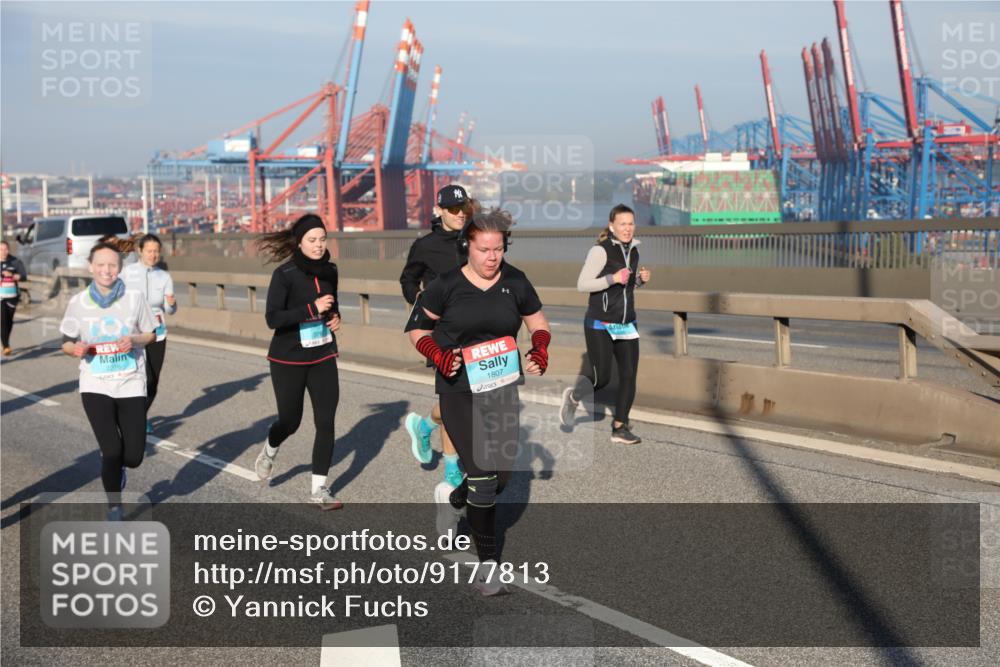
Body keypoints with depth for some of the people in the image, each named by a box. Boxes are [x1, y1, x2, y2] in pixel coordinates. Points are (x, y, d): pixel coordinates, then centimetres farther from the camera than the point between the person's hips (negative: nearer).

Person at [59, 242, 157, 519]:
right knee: (111, 451, -10)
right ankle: (114, 508, 16)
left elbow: (150, 334, 7)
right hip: (95, 386, 0)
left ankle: (117, 466, 39)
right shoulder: (78, 302, -3)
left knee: (133, 457, -1)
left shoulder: (135, 298, -4)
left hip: (131, 385, 1)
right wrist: (75, 348, -17)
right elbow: (67, 343, 6)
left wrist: (133, 340, -14)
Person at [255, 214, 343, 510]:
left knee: (326, 422, -3)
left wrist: (336, 316, 0)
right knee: (290, 421, 9)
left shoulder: (329, 270, 2)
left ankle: (319, 488, 8)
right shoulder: (284, 274, -15)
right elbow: (272, 318, -22)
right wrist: (312, 309, -29)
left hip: (323, 357, 4)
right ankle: (269, 452, 44)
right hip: (289, 360, -4)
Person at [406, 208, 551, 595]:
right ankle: (487, 560, 7)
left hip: (503, 388, 4)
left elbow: (539, 325, 13)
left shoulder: (515, 282, 1)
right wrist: (439, 356, -16)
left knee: (502, 472, 11)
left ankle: (460, 498, 44)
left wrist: (540, 353, -7)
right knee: (483, 476, -7)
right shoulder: (447, 284, -7)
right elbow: (418, 329, 2)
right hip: (460, 392, -4)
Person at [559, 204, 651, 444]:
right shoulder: (601, 251, -14)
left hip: (626, 324, 6)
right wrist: (612, 279, -24)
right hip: (600, 325, -6)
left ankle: (620, 427, 13)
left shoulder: (633, 251, 8)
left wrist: (641, 279, 1)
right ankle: (573, 396, 26)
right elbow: (582, 284, -15)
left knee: (629, 375, 1)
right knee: (601, 378, -6)